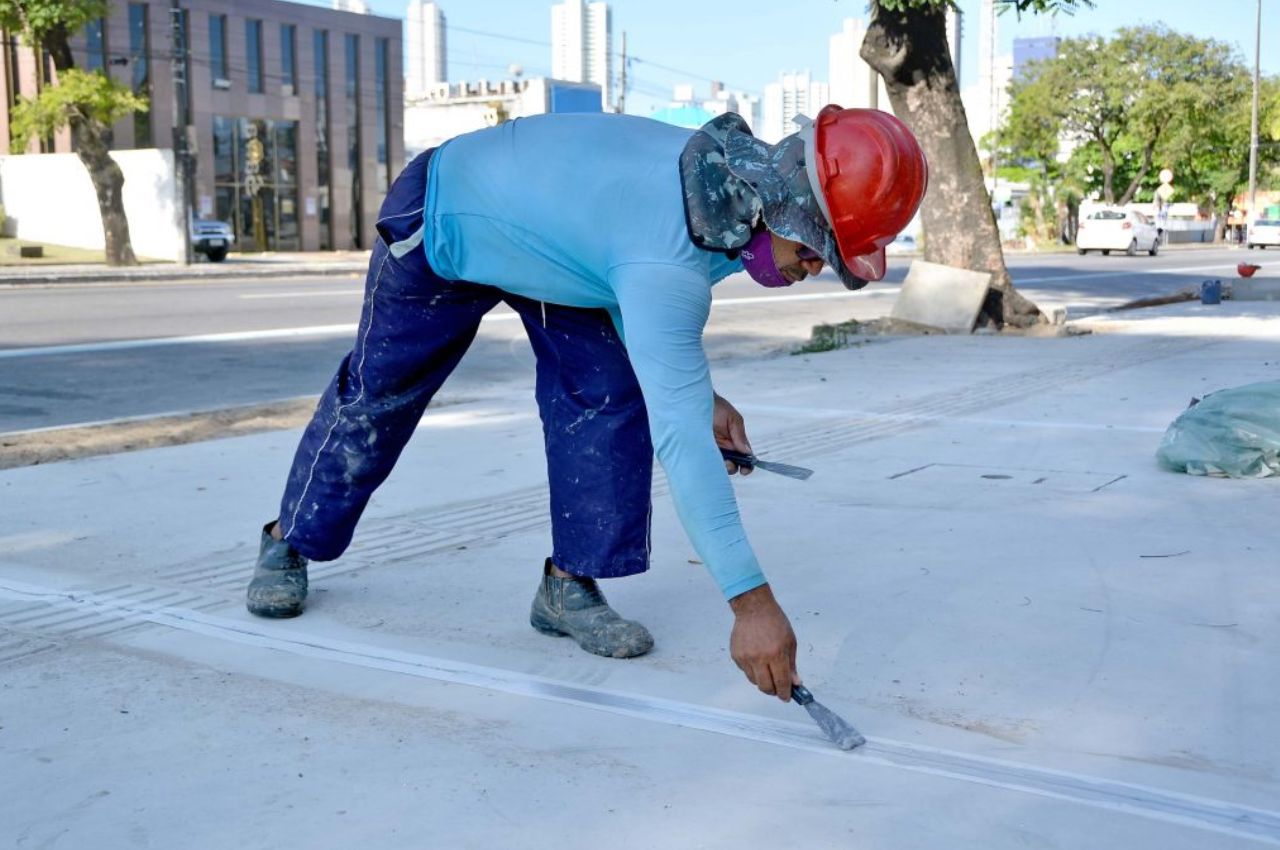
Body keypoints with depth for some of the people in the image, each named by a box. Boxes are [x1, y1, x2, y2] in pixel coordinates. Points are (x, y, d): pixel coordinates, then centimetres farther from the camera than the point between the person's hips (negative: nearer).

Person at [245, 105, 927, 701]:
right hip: (445, 229, -7)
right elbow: (680, 442, -47)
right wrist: (751, 601, -47)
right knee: (377, 394, 9)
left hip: (543, 231, 7)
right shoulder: (667, 263, -43)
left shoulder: (733, 171, -17)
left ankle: (570, 585, 0)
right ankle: (289, 541, 33)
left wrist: (701, 395, -6)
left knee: (607, 393, -9)